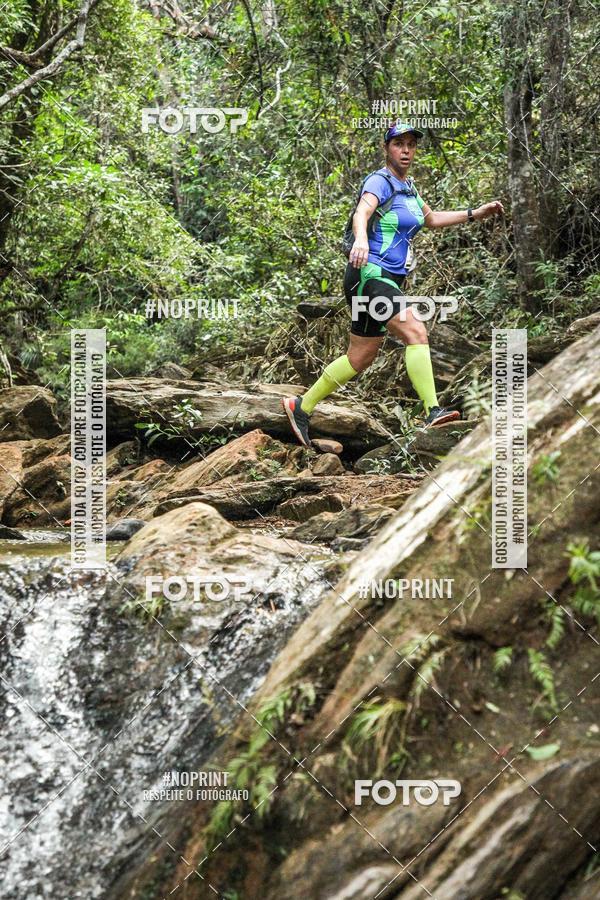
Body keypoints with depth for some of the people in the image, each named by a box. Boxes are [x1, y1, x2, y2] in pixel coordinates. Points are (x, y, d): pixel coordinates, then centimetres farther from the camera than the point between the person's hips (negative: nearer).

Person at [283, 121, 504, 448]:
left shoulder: (408, 187, 18)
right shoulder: (380, 181, -10)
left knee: (360, 359, 10)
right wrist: (361, 238, -52)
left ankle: (301, 406, 20)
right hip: (369, 274, -9)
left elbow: (431, 219, 33)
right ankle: (432, 411, -30)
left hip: (389, 281, 9)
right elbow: (361, 212, -30)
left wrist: (476, 213, 27)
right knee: (416, 333, -24)